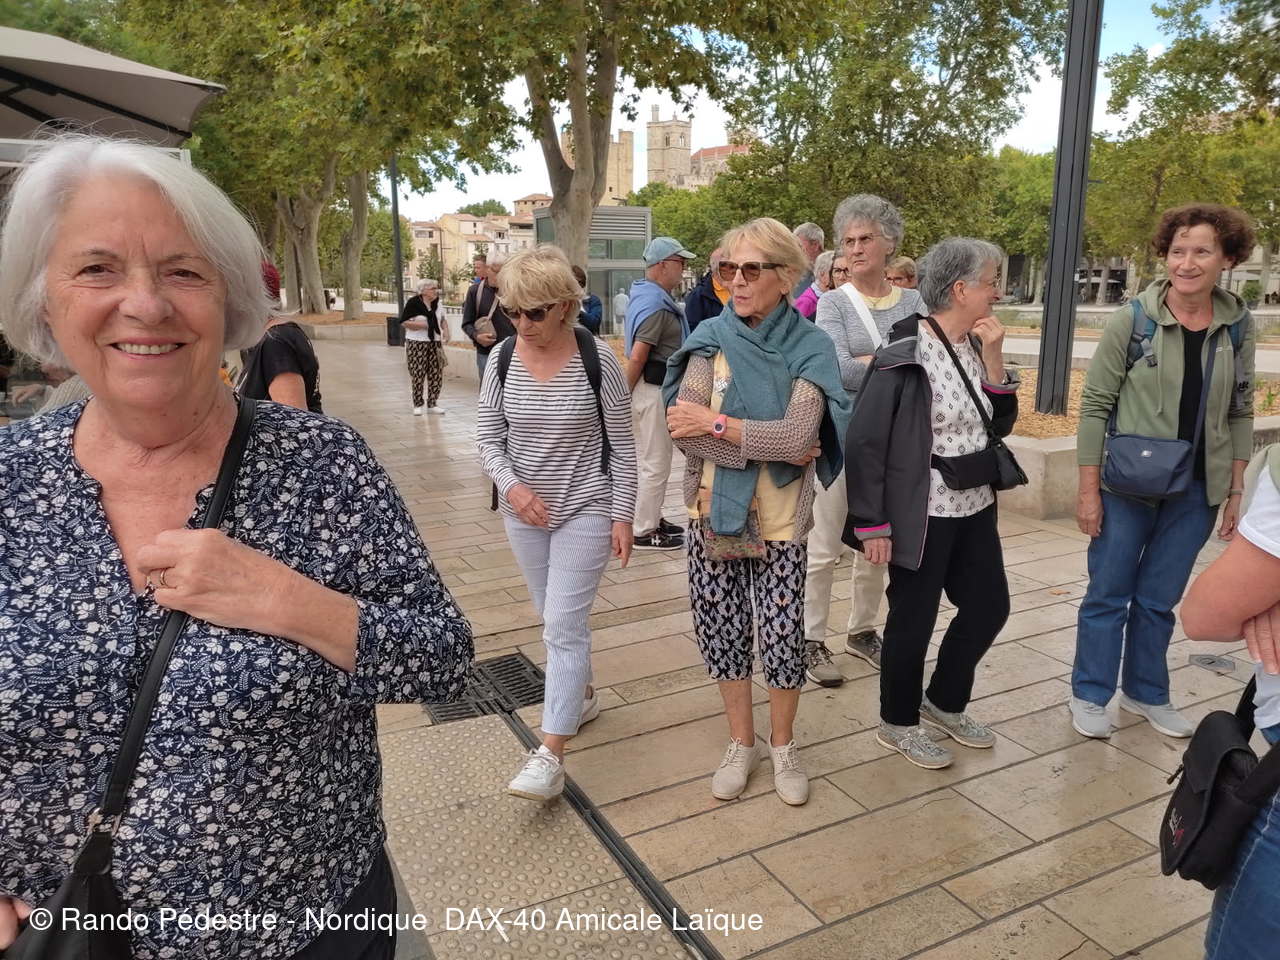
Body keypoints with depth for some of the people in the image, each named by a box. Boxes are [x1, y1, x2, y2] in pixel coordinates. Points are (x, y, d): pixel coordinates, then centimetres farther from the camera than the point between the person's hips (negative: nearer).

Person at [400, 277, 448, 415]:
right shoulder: (413, 302, -11)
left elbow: (442, 318, 19)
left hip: (435, 343, 5)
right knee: (417, 374, -3)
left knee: (436, 374, 3)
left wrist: (445, 330, 1)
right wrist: (420, 324, -20)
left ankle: (432, 404, 13)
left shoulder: (436, 302, 6)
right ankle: (417, 405, 8)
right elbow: (403, 322, -11)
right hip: (416, 343, -5)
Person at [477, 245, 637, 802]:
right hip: (524, 512, 4)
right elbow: (488, 438, 3)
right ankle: (581, 694, 42)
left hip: (585, 511, -4)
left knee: (564, 623, -6)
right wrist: (511, 486, -14)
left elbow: (621, 446, -7)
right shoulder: (503, 360, -4)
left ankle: (550, 754, 1)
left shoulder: (596, 361, -13)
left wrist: (622, 516, -7)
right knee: (552, 616, 17)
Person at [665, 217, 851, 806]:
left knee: (782, 640, 4)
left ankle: (783, 747, 31)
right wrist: (770, 446, -18)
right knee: (722, 632, 12)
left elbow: (798, 436, -20)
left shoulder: (809, 349, -6)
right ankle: (741, 744, 34)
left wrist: (715, 422, -17)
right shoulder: (711, 338, -2)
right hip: (714, 513, 2)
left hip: (779, 521, -2)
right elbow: (683, 432, -14)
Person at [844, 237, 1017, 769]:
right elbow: (864, 443, -18)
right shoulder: (904, 355, -18)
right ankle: (898, 723, 28)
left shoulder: (975, 347, 5)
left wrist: (993, 360, -6)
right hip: (922, 514, -8)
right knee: (913, 619, 6)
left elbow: (1000, 424, 8)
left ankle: (944, 700, 38)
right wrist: (872, 525, -18)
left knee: (990, 605, 16)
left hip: (974, 508, 8)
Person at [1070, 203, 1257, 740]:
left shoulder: (1237, 326, 1)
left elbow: (1240, 413, 8)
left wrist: (1236, 492, 6)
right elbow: (1095, 405, -8)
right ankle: (1090, 695, 23)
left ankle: (1146, 694, 32)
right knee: (1108, 593, 8)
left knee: (1159, 598, 14)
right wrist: (1088, 489, -10)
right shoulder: (1133, 319, -10)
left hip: (1196, 492, 3)